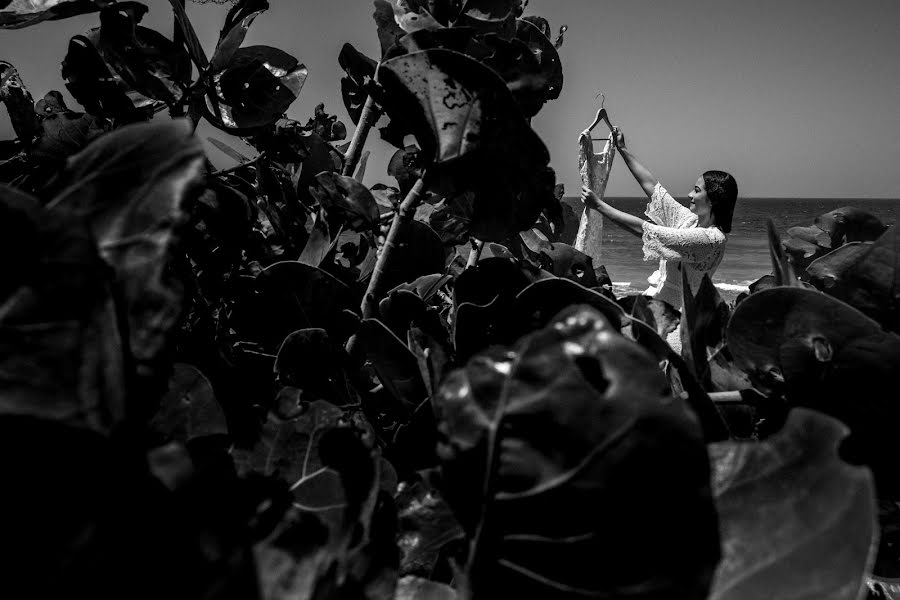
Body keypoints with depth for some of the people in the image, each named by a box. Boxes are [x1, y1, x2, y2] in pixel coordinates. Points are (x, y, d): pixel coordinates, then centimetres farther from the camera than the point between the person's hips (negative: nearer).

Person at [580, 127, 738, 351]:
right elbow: (651, 186, 16)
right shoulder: (691, 220, 8)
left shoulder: (713, 239, -18)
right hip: (657, 300, 8)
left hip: (677, 313, -8)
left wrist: (598, 204, -15)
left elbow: (642, 229, -20)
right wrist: (623, 150, 18)